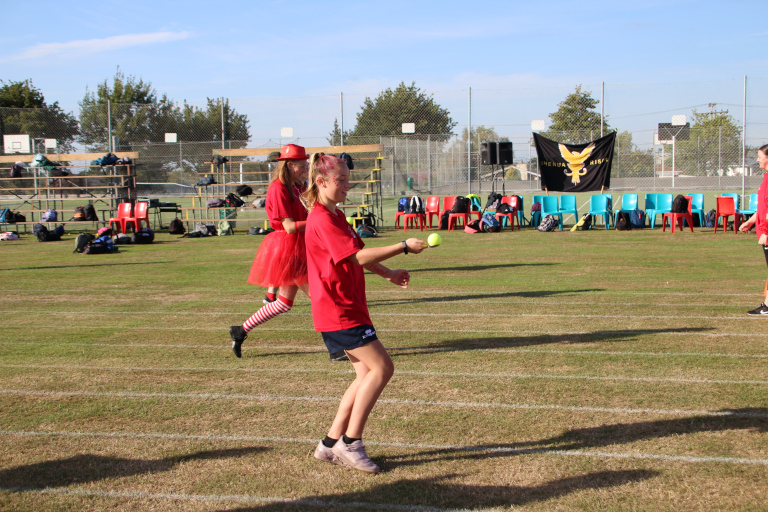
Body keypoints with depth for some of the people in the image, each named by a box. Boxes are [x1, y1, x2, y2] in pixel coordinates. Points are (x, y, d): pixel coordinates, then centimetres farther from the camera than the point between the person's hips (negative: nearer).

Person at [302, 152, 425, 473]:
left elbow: (354, 256, 26)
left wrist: (388, 274, 14)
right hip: (338, 311, -10)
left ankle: (331, 443, 13)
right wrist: (404, 247, -20)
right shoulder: (322, 220, -17)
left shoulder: (335, 216, 17)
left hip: (347, 308, 10)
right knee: (381, 368, -12)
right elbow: (358, 256, -24)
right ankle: (350, 442, -5)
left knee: (367, 374, 8)